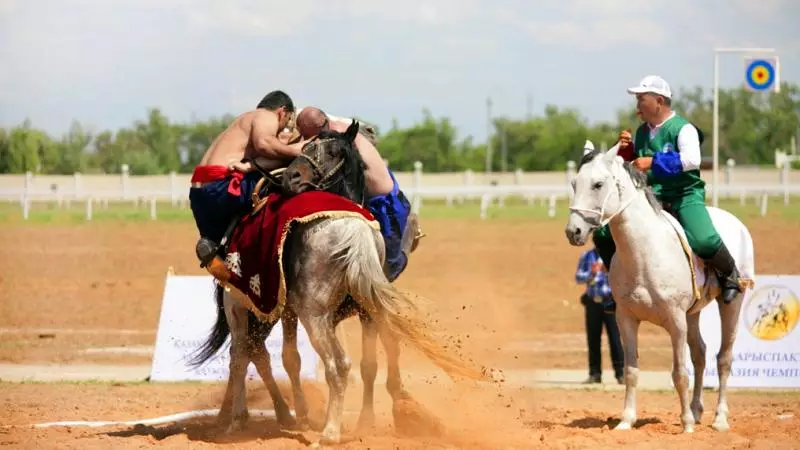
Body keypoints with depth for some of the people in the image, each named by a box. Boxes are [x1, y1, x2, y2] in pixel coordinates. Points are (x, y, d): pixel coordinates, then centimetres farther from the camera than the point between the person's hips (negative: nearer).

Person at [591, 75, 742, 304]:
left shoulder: (682, 128, -8)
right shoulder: (641, 132, 13)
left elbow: (691, 160, -26)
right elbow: (634, 165, 22)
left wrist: (653, 162, -29)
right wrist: (627, 150, 0)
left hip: (685, 195, -7)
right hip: (650, 197, 7)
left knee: (704, 241, -32)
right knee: (603, 234, -4)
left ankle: (729, 274, -2)